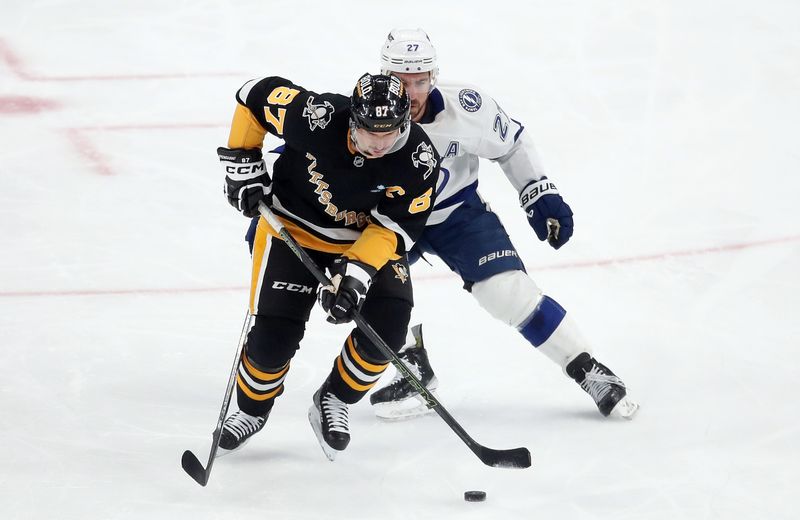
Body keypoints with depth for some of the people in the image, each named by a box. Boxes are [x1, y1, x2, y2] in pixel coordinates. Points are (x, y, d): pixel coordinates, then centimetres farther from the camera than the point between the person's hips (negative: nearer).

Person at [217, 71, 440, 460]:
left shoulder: (418, 161, -27)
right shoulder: (316, 118, -31)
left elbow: (394, 227, -21)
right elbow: (255, 96, -14)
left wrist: (356, 274, -34)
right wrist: (242, 165, -12)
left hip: (369, 236, 2)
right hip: (294, 225, -1)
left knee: (387, 326, -18)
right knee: (274, 333, -10)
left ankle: (333, 402, 7)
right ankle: (252, 409, 20)